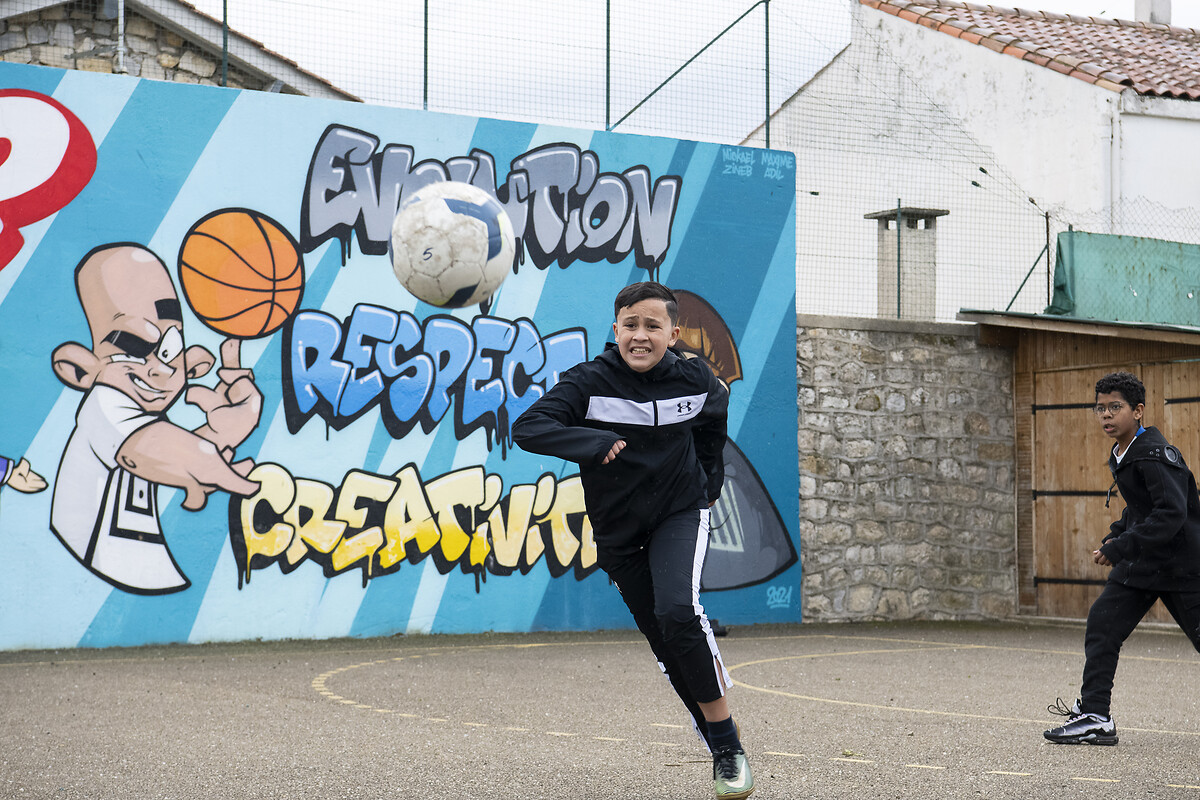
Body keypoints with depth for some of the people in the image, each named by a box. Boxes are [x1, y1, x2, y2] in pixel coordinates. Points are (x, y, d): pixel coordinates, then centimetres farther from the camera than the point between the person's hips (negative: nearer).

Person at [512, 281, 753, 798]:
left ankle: (727, 740, -15)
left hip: (680, 510, -1)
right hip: (618, 527, 2)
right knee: (662, 640, 8)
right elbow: (527, 429, -27)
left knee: (679, 610, -26)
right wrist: (596, 443, -38)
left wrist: (709, 479, 17)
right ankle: (720, 749, 26)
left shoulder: (695, 381, -9)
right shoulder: (589, 382, -17)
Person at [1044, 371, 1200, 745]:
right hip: (1142, 562, 9)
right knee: (1102, 624, -1)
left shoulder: (1155, 455, -21)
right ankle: (1095, 718, 1)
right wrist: (1117, 534, 10)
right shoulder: (1122, 456, 9)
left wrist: (1121, 547, -29)